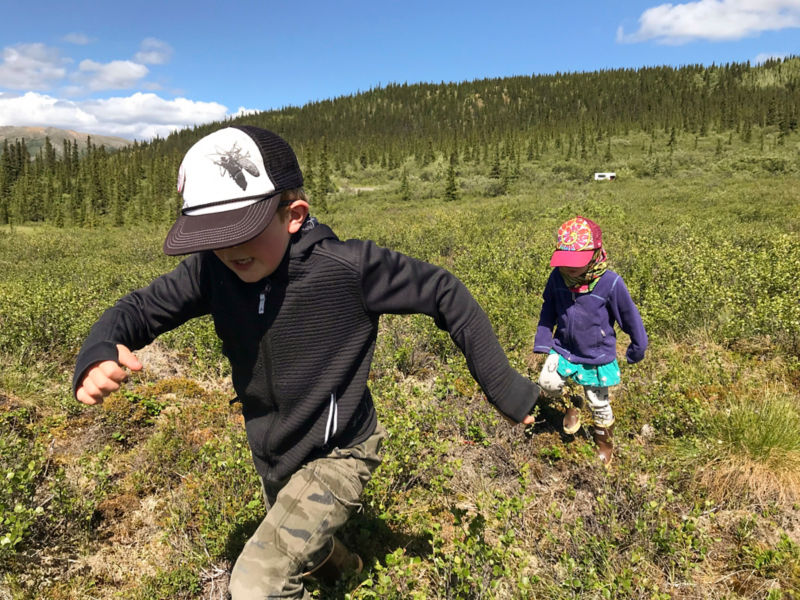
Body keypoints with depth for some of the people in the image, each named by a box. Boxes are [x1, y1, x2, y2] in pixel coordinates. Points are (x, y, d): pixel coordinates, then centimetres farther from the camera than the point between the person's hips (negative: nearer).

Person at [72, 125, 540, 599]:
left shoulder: (348, 267, -30)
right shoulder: (213, 269, -16)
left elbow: (445, 294, -21)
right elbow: (144, 307, -8)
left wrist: (505, 388, -18)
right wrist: (99, 354, -32)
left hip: (336, 456, -6)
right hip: (271, 455, 6)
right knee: (296, 551, 32)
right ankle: (338, 561, 67)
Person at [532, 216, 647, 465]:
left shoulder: (610, 283, -24)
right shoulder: (558, 277, -13)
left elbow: (629, 316, -8)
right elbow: (548, 310, 4)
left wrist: (638, 348, 3)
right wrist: (543, 342, 4)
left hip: (597, 356, -3)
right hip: (563, 348, 3)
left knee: (599, 404, 12)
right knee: (548, 383, -16)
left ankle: (605, 444, 42)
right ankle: (571, 406, 21)